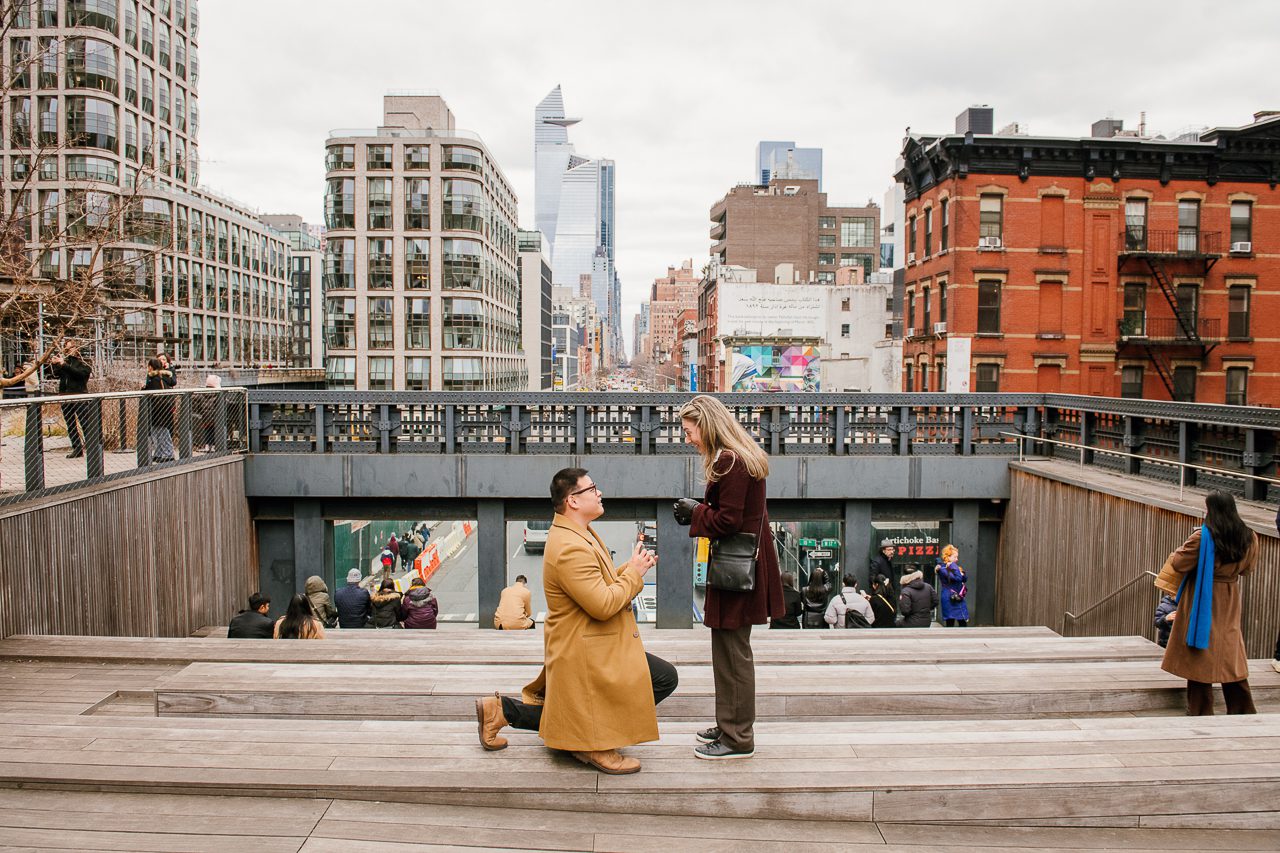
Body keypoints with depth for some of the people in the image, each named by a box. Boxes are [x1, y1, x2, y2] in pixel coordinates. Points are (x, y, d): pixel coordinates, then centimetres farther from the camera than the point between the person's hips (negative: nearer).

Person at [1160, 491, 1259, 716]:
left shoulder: (1202, 537, -20)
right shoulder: (1248, 538, -2)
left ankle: (1201, 711, 11)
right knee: (1229, 654, 14)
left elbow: (1178, 564, -15)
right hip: (1229, 601, 5)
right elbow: (1247, 567, 13)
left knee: (1200, 655, 5)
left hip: (1203, 599, -5)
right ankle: (1242, 710, 20)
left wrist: (1175, 555, 5)